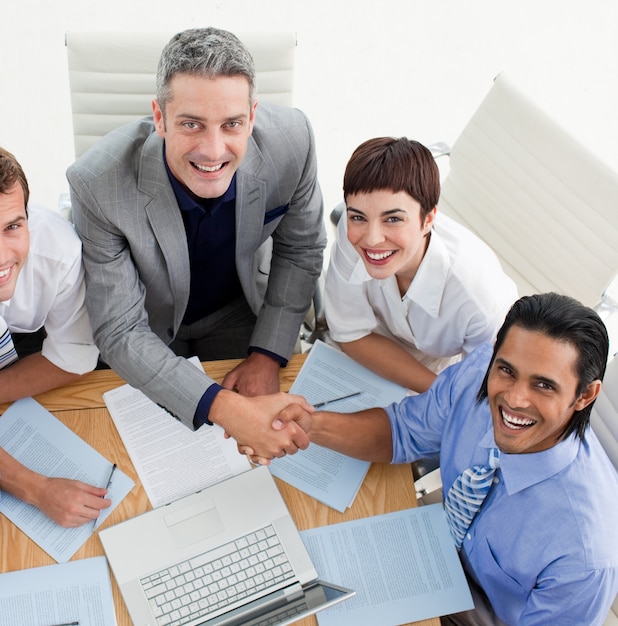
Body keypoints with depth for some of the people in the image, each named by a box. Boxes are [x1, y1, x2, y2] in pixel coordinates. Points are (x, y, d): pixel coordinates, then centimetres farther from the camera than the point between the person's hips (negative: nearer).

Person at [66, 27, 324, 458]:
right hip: (147, 328, -2)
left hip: (240, 311, 2)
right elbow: (120, 332, -31)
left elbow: (299, 249, -11)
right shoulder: (98, 184, -37)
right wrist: (224, 408, -42)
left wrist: (268, 355, -17)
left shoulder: (291, 140, -30)